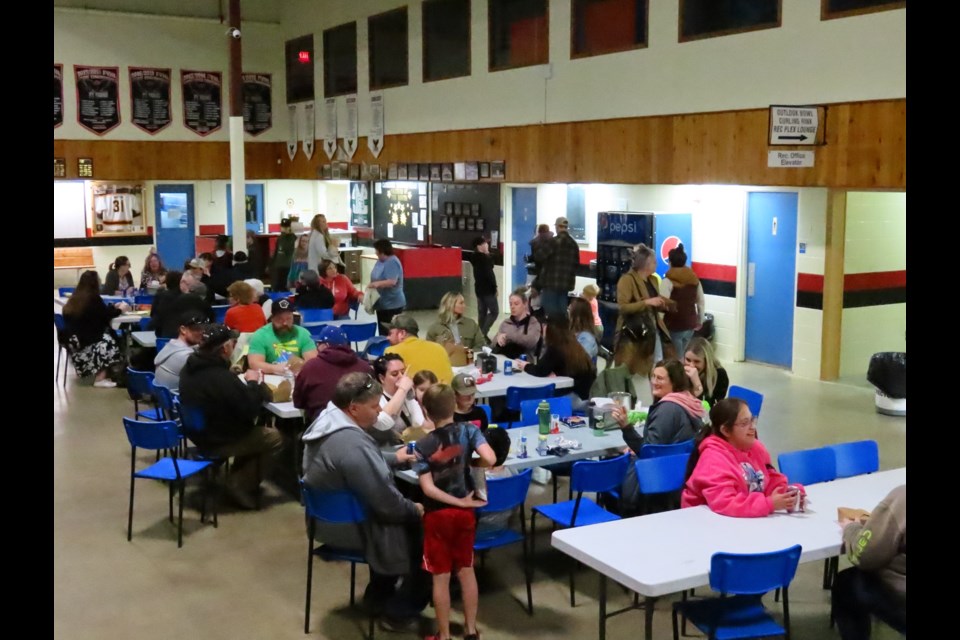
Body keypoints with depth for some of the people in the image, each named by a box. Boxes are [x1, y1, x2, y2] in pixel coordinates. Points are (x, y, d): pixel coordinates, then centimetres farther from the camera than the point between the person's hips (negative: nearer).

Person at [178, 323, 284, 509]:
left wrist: (243, 382, 2)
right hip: (216, 441, -9)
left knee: (253, 430, 25)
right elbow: (250, 410, -22)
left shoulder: (190, 367, -4)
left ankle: (239, 477, 28)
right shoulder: (222, 378, -33)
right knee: (274, 438, 3)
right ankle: (241, 484, 9)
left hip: (198, 431, 9)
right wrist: (253, 383, -8)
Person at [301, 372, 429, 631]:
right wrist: (415, 509, -10)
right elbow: (386, 502, -27)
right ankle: (401, 611, 18)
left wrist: (394, 458, 19)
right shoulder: (352, 443, -32)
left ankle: (379, 593, 34)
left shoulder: (326, 420, 0)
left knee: (406, 511, 24)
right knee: (424, 527, 5)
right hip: (350, 527, -10)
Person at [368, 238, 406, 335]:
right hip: (382, 303, 10)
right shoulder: (380, 261, 9)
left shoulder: (392, 262, -18)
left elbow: (392, 282, -29)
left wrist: (377, 284, -37)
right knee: (382, 331, 15)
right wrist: (371, 285, 3)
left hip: (392, 304, -9)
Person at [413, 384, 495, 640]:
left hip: (437, 515, -2)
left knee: (441, 577, 7)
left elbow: (428, 488, -16)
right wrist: (470, 463, -3)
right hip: (464, 513, 2)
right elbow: (490, 459, -23)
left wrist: (460, 502, -10)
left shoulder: (423, 445, -10)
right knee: (466, 570, 17)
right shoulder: (468, 430, -9)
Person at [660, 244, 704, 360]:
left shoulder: (668, 280, -12)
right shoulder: (694, 279, 8)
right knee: (681, 357, 16)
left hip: (674, 326, -6)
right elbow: (701, 302, 14)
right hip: (690, 325, 6)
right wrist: (700, 321, 24)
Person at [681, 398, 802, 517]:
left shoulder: (756, 448, 3)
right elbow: (723, 503, -31)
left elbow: (773, 481, 9)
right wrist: (769, 504, -32)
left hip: (746, 519, 7)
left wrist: (788, 494, -12)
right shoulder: (714, 457, -21)